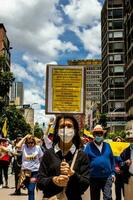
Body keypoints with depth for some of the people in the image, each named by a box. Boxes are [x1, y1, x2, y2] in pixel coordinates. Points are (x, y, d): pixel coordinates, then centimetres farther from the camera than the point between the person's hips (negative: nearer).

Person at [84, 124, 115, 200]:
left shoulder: (107, 145, 7)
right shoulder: (89, 146, -1)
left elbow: (112, 159, 10)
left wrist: (113, 173, 5)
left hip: (107, 177, 0)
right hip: (94, 178, 0)